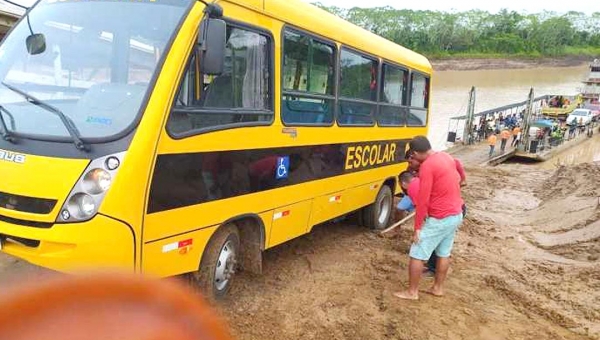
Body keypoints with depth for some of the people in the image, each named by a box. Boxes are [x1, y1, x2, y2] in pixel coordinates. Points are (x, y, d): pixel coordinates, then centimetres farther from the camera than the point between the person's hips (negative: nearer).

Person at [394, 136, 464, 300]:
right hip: (456, 215, 9)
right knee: (444, 253, 21)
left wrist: (417, 227, -16)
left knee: (417, 255, 3)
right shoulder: (447, 157, 5)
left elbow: (423, 200, -22)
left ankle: (412, 292, 14)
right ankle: (438, 288, 33)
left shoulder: (427, 166, -21)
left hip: (439, 219, -9)